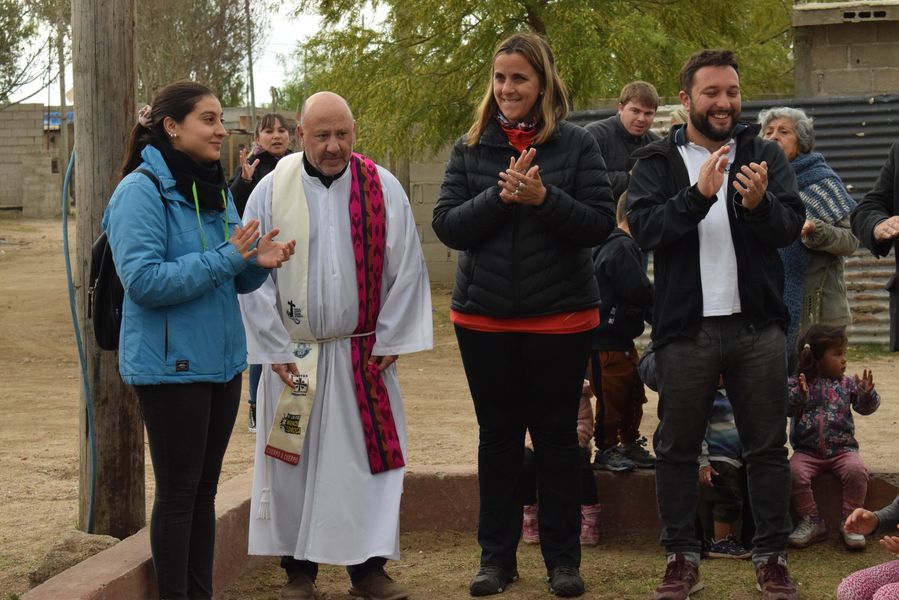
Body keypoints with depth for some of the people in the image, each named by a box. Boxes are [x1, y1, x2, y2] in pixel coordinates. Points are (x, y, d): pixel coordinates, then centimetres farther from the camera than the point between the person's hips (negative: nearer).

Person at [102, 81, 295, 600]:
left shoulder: (216, 190, 10)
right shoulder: (142, 190, -13)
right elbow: (143, 280, -22)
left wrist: (257, 262, -6)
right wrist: (225, 259, -22)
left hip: (222, 359, 8)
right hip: (172, 364, -7)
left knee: (204, 490, 14)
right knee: (178, 492, 0)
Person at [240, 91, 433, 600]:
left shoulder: (383, 188, -2)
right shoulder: (272, 192, -3)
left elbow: (406, 267, 1)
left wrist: (390, 340, -2)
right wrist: (276, 349, -5)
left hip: (365, 355, 0)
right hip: (295, 356, 0)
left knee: (367, 458, 3)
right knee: (295, 460, 6)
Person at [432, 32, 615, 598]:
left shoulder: (576, 144, -3)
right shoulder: (470, 149, 3)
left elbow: (600, 223, -9)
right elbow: (447, 227, -3)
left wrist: (544, 198, -23)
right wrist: (500, 196, -18)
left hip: (560, 316, -2)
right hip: (484, 316, 2)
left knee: (557, 435, 7)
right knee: (498, 435, 10)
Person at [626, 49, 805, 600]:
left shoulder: (766, 156, 6)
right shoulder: (656, 163, 3)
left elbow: (793, 225, -5)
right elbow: (645, 229, -12)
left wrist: (759, 203, -27)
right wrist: (698, 195, -27)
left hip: (758, 325, 1)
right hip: (686, 328, -1)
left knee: (768, 447, 6)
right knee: (677, 448, 6)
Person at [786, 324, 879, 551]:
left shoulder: (847, 384, 7)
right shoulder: (797, 383, 0)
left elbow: (865, 407, 2)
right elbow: (788, 408, -12)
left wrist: (867, 393, -19)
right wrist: (799, 394, -30)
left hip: (842, 449, 1)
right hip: (807, 451, -1)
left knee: (856, 470, -27)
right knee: (795, 472, -28)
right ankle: (812, 523, -9)